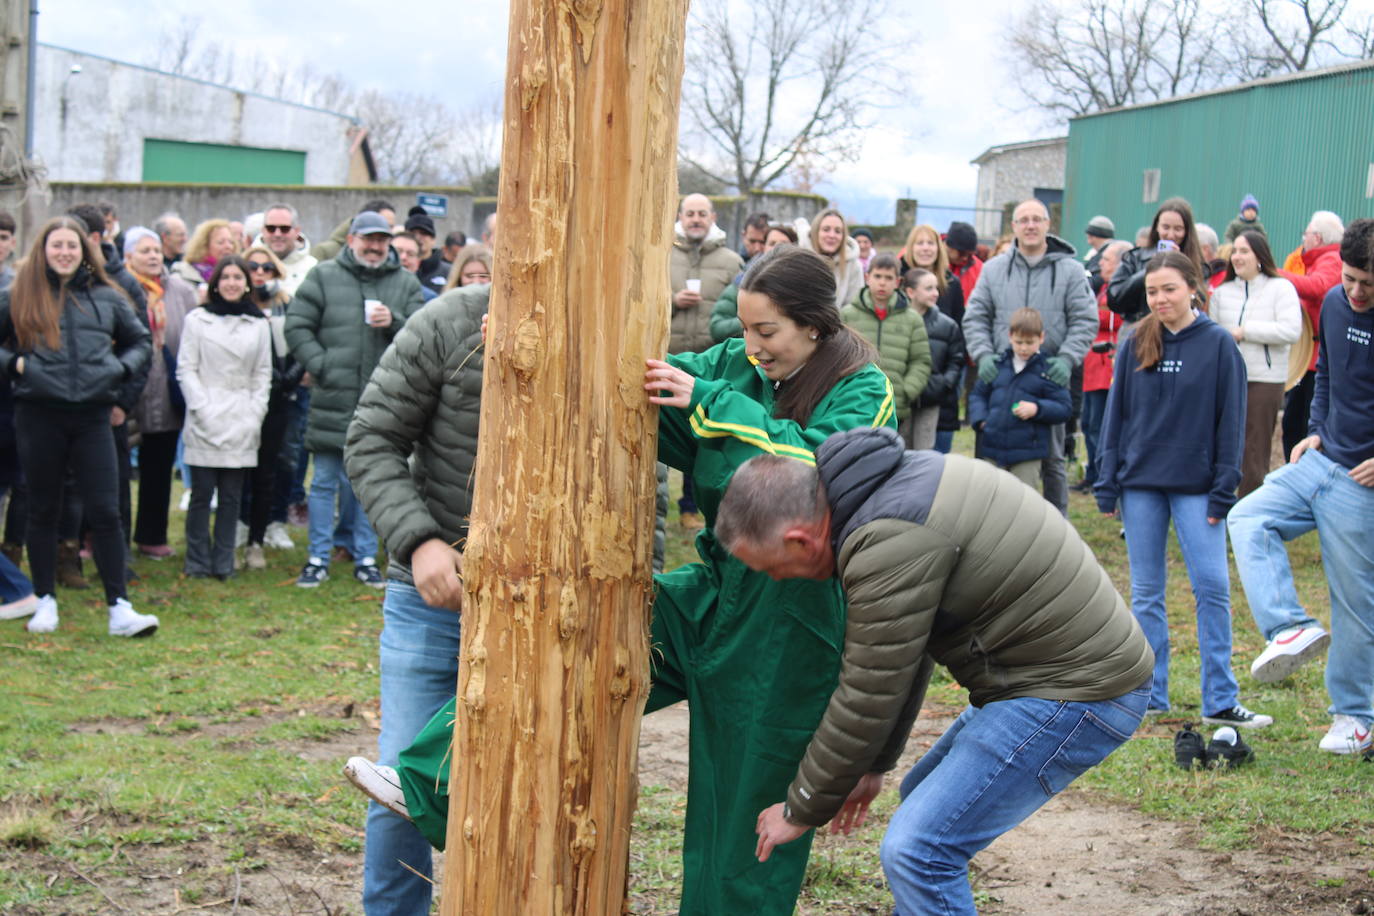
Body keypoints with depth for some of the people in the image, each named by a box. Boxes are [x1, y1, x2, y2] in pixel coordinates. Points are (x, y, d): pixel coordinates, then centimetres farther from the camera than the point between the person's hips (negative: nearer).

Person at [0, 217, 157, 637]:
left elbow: (140, 340, 21)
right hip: (38, 415, -1)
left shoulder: (106, 298, 9)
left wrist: (123, 368, 5)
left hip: (92, 416, 1)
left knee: (105, 512, -4)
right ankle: (45, 602, 21)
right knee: (42, 511, 9)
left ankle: (119, 608, -3)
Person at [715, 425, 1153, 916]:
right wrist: (873, 764, 24)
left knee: (917, 850, -14)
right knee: (923, 799, 23)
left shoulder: (890, 544, -25)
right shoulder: (896, 481, 6)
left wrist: (800, 811, -2)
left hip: (1076, 692, -11)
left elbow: (866, 699, -17)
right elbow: (904, 648, 17)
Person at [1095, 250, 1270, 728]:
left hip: (1196, 485, -2)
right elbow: (1115, 414, 8)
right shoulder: (1136, 344, 4)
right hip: (1140, 482, 3)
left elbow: (1230, 419, -2)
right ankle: (1150, 695, 16)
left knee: (1212, 587, -7)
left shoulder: (1218, 344, -3)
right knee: (1146, 592, 7)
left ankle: (1220, 702, 1)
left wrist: (1224, 488, -7)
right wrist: (1107, 483, 4)